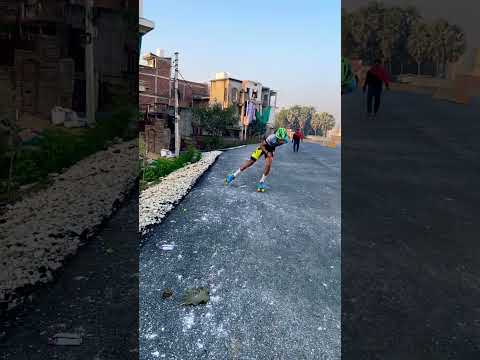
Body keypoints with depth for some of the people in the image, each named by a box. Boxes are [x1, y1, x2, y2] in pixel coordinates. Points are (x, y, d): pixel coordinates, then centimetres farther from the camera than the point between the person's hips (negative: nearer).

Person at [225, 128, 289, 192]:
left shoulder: (285, 140, -26)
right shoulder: (272, 138, -38)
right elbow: (261, 145, -23)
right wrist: (267, 153, -33)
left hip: (270, 150, 3)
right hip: (263, 147, -3)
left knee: (268, 165, -17)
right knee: (250, 162, -4)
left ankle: (261, 182, 3)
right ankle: (233, 176, 5)